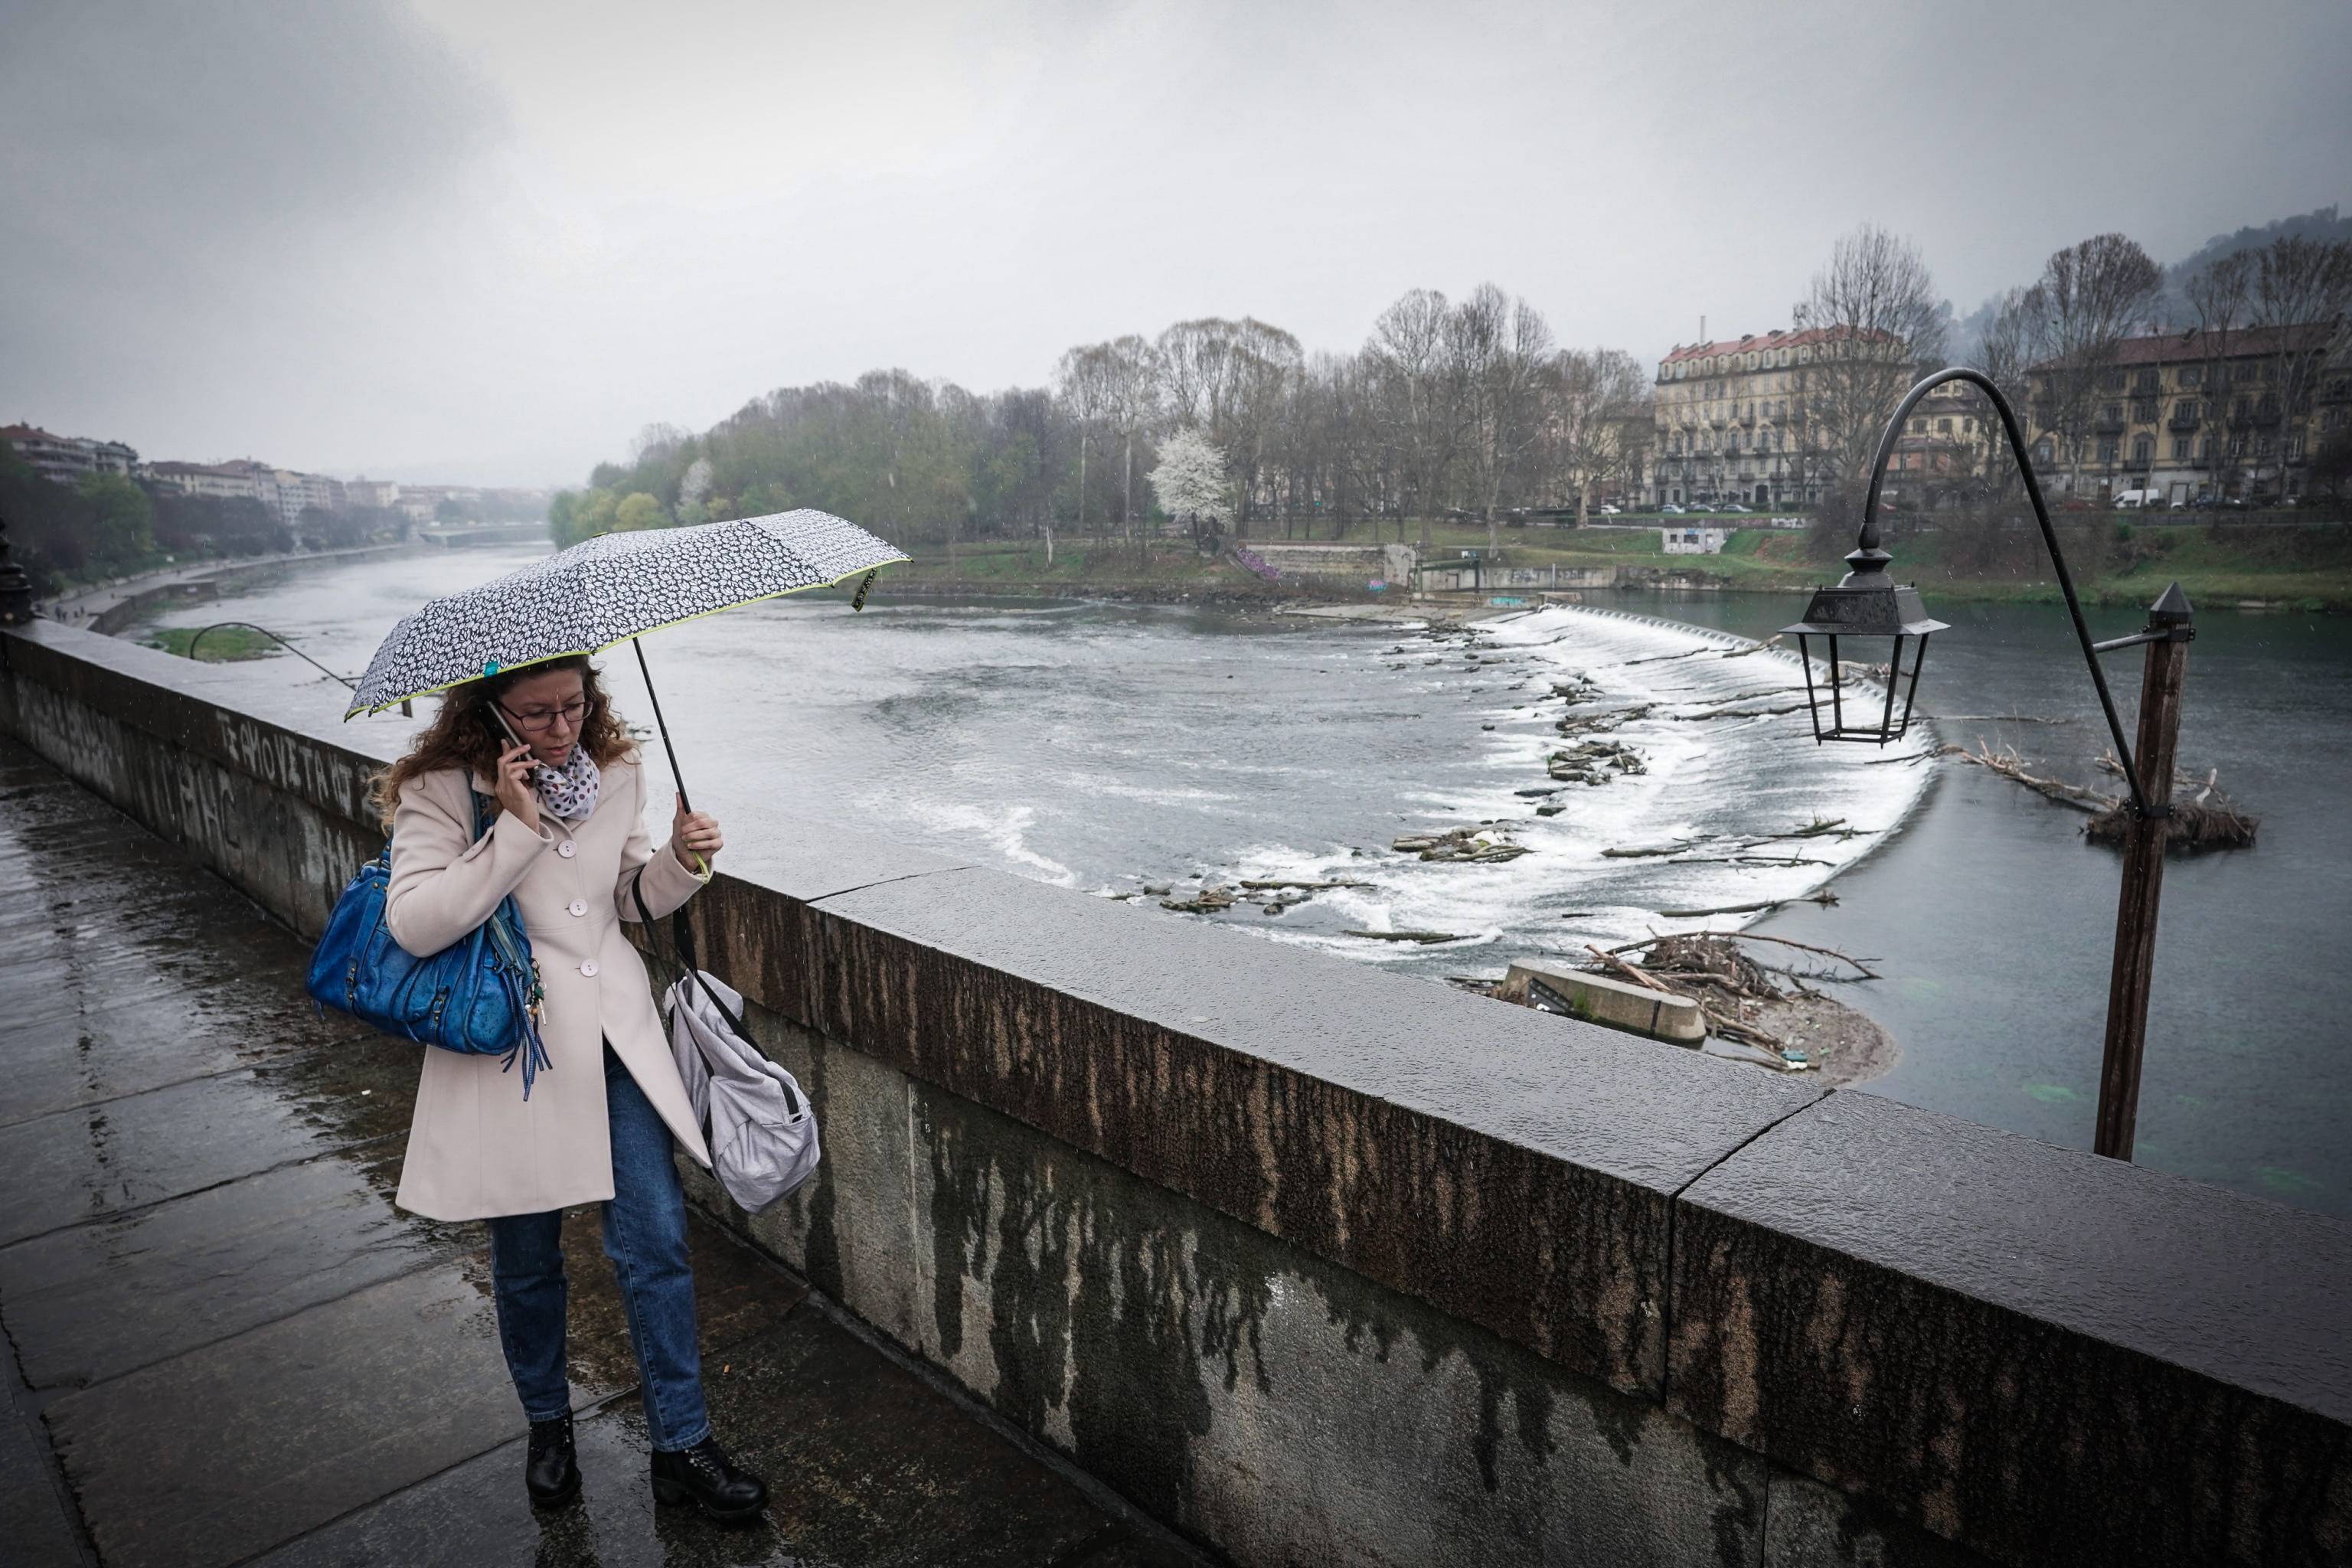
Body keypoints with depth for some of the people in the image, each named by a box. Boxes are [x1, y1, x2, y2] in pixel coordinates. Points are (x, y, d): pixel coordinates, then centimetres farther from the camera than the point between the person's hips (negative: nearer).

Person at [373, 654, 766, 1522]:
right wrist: (516, 829, -27)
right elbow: (414, 924, -20)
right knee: (528, 1257, 14)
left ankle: (681, 1446, 20)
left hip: (615, 1033, 3)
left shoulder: (617, 771, 2)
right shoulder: (440, 789, -10)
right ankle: (548, 1426, 40)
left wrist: (679, 862, -10)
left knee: (656, 1241, 4)